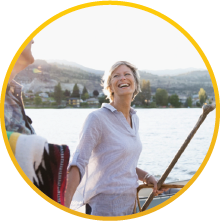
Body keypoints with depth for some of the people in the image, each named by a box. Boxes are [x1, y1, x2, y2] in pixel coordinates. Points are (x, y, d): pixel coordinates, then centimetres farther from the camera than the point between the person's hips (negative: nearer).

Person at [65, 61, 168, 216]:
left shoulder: (134, 119, 9)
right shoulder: (98, 118, -14)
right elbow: (78, 164, -21)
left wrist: (147, 177, 4)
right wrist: (65, 206, -30)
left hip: (129, 204, 7)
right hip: (104, 207, -7)